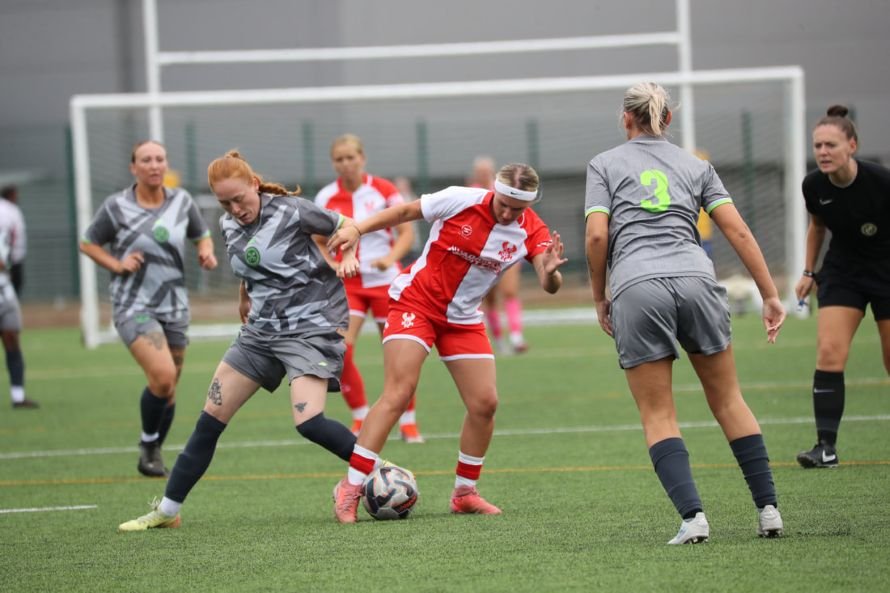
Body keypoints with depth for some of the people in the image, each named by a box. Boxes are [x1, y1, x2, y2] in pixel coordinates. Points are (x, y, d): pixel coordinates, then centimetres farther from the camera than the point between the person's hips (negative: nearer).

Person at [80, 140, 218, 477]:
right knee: (163, 375, -24)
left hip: (174, 306, 4)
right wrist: (116, 264, -10)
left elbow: (202, 235, 19)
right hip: (134, 306, -4)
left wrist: (206, 251, -3)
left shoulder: (182, 202, 4)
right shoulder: (117, 206, -6)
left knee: (168, 390, 7)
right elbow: (87, 243, 5)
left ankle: (154, 454, 29)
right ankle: (148, 445, -2)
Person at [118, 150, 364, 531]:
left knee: (309, 422, -25)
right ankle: (167, 510, 12)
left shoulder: (290, 212, -14)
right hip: (261, 329, 7)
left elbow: (344, 225, -2)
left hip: (310, 326, -6)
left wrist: (348, 255, -19)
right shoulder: (229, 226, 4)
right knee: (211, 418, 4)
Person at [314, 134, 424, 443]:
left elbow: (407, 232, -4)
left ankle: (408, 422, 16)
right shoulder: (326, 198, 0)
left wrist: (391, 258, -22)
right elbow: (319, 242, 8)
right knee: (340, 351, -16)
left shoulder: (383, 190, -4)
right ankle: (360, 417, 2)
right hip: (347, 282, 1)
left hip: (385, 280, -1)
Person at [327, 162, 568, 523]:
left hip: (463, 319, 5)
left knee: (485, 403, -3)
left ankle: (464, 493, 15)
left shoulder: (532, 232, -9)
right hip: (416, 303, -5)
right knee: (398, 395, -17)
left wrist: (550, 272, -43)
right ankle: (351, 488, -17)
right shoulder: (461, 201, -17)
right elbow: (405, 212, -5)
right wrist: (357, 229, -12)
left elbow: (549, 287, -20)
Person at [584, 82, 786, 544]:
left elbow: (596, 236, 2)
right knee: (728, 400, 14)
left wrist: (600, 298, 14)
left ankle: (692, 515, -12)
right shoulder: (696, 166, 20)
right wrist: (770, 296, 12)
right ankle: (769, 509, 10)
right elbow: (738, 232, 11)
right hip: (695, 279, 2)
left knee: (658, 415, 4)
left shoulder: (604, 164, 14)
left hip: (636, 289, -2)